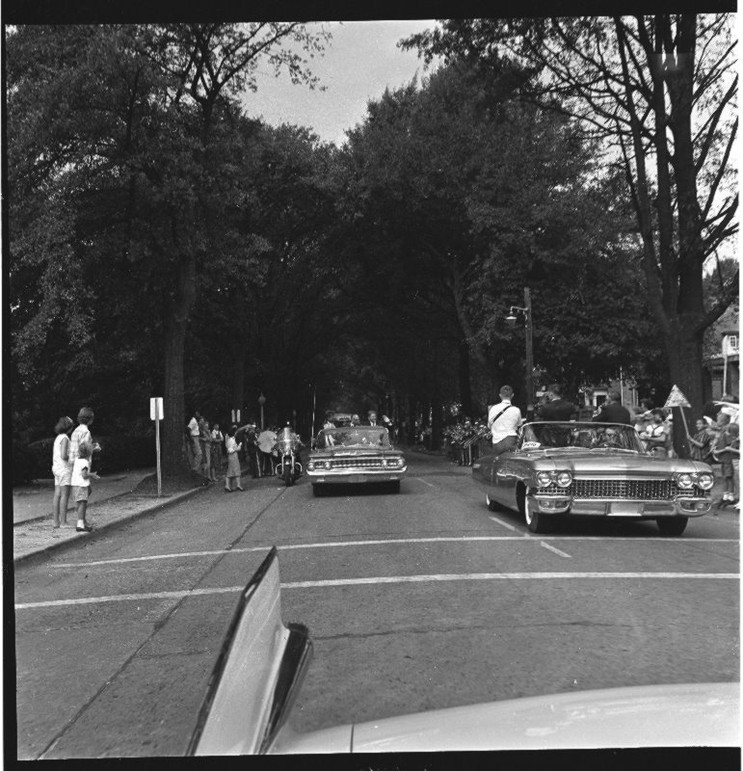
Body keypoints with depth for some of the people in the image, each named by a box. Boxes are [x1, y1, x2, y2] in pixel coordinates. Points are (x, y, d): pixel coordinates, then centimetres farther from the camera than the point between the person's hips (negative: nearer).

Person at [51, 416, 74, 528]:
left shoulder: (58, 438, 15)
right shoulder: (64, 438, -14)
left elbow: (54, 456, 17)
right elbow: (63, 456, -21)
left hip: (57, 468, 9)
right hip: (64, 469, -9)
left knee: (57, 495, 6)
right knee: (65, 496, -7)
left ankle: (56, 522, 7)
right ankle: (64, 522, -7)